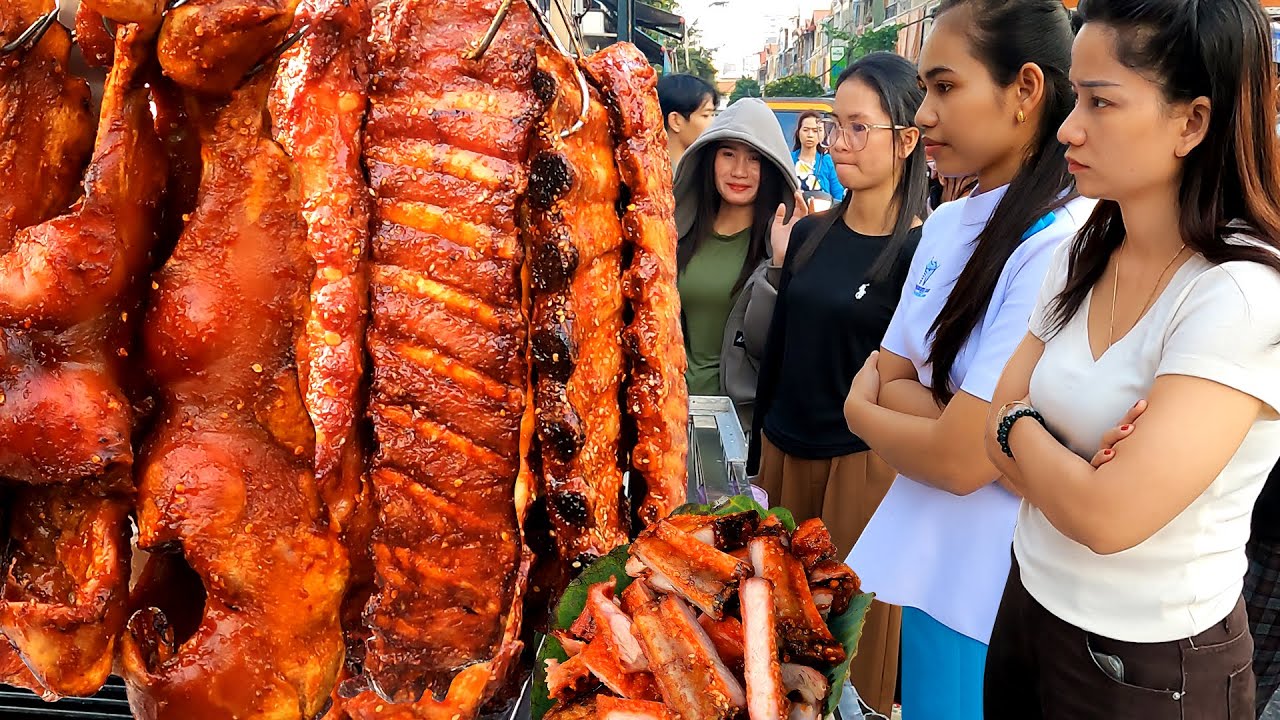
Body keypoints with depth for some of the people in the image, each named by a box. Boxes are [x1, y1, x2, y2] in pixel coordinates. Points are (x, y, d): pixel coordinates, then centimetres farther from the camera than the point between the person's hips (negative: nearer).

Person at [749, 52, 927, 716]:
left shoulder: (923, 250, -12)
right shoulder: (809, 234, 5)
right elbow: (778, 346, 10)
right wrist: (759, 449, 13)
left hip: (866, 458, -5)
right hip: (786, 447, 5)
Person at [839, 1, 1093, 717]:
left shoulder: (1063, 250, -24)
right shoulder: (947, 224, 3)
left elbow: (962, 459, -24)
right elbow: (882, 376, 2)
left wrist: (861, 410, -7)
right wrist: (941, 415, -18)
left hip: (992, 598, -7)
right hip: (929, 560, 7)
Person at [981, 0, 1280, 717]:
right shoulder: (1080, 260, 0)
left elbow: (1108, 517, -27)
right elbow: (997, 431, -1)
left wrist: (1020, 430, -10)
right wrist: (1072, 472, -21)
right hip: (1031, 604, 6)